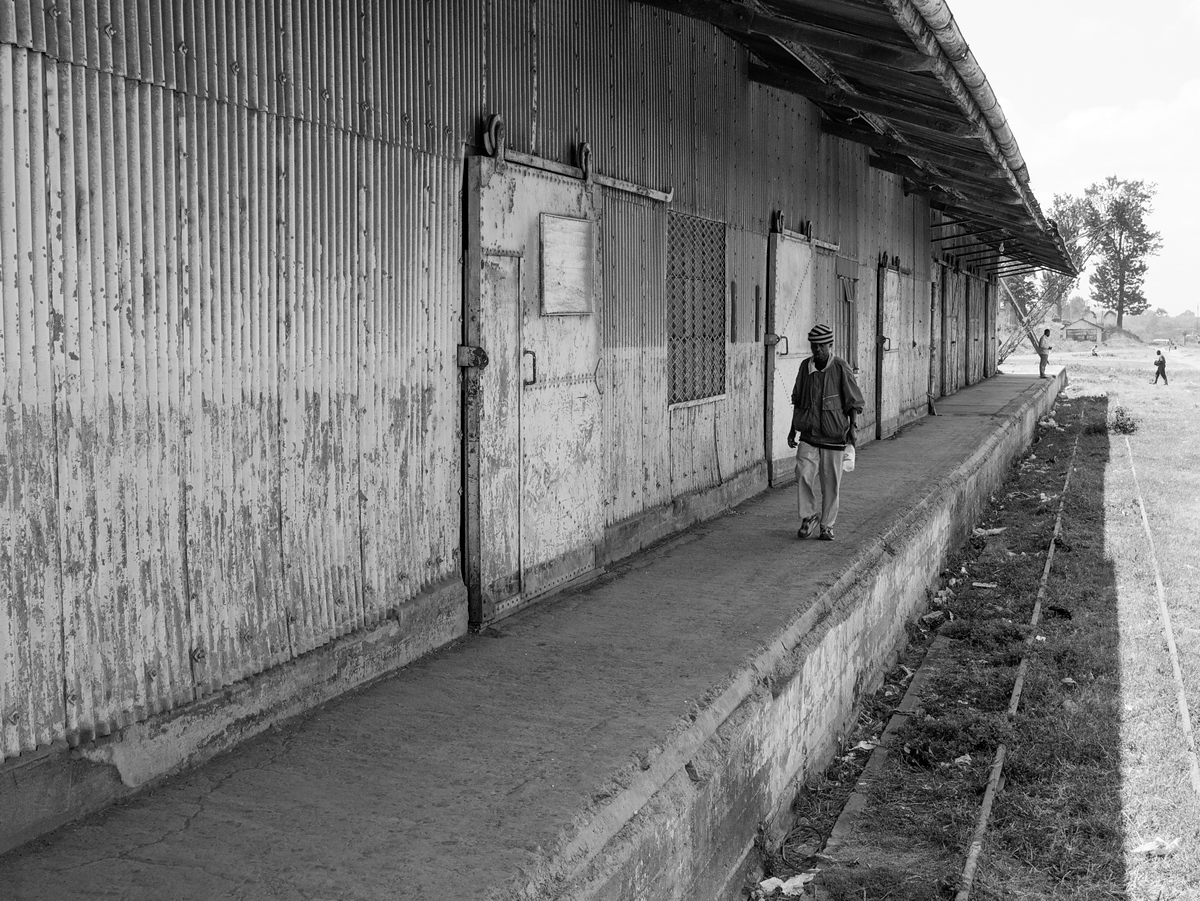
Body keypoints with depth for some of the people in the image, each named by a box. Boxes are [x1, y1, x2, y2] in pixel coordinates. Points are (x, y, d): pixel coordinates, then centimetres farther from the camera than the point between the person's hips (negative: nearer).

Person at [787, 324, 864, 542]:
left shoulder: (841, 368, -8)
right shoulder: (805, 366, 3)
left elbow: (854, 401, -3)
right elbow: (797, 400, 14)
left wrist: (852, 428, -12)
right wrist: (793, 429, 15)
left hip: (833, 435, -2)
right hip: (808, 434, 3)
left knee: (831, 482, 3)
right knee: (803, 474, -12)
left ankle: (827, 525, 17)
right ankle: (809, 516, 7)